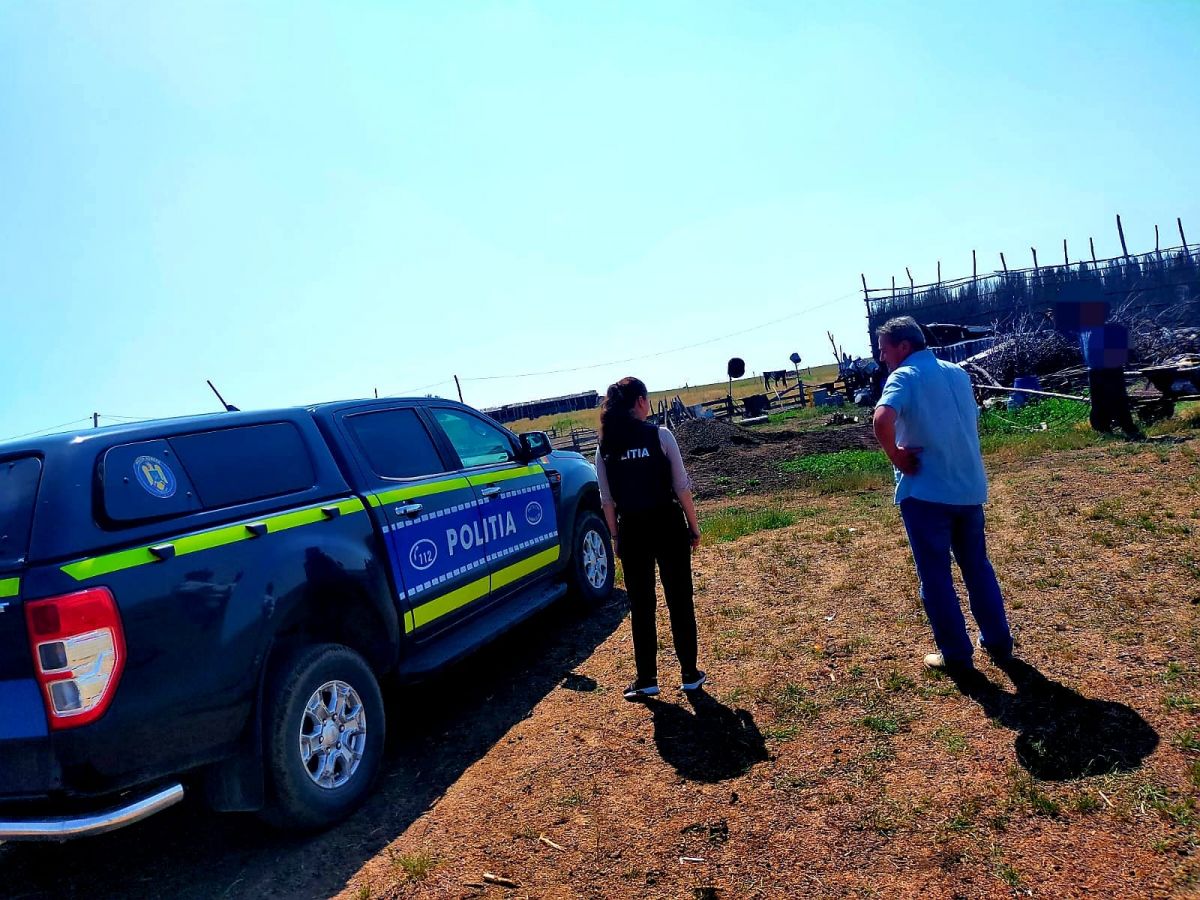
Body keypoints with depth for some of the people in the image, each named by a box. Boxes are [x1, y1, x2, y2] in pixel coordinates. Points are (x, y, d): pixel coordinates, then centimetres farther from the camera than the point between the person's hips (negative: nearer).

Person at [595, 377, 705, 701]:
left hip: (632, 531, 2)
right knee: (680, 601, 10)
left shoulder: (606, 447, 0)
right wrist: (694, 527, 4)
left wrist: (616, 536, 12)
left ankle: (647, 680, 18)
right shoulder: (660, 435, -8)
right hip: (667, 526, -2)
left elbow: (607, 499, 2)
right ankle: (690, 675, 20)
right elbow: (682, 487, -6)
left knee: (641, 607, 11)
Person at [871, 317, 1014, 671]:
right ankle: (998, 642, 30)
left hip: (926, 492, -7)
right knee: (978, 567, 21)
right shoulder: (958, 373, 11)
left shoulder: (904, 377, -12)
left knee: (935, 577, 7)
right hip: (970, 487, 7)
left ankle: (956, 653, 15)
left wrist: (896, 456, -15)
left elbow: (882, 421, -30)